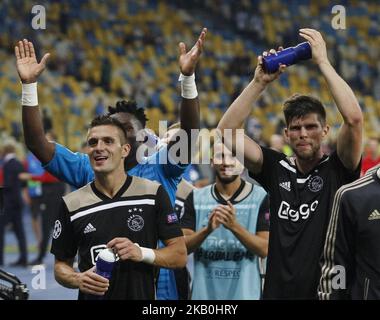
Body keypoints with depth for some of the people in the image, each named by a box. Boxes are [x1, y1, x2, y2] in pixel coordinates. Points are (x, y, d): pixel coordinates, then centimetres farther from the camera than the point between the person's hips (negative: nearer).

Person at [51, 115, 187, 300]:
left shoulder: (153, 193, -4)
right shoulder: (71, 204, -1)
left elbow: (180, 256, -3)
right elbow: (61, 265, 6)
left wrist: (142, 253, -18)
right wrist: (78, 280, -14)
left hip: (142, 295, -1)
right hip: (91, 296, 1)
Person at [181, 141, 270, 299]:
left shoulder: (260, 198, -2)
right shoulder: (196, 198, 5)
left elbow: (265, 249, -8)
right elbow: (182, 247, -1)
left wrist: (235, 227, -22)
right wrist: (207, 230, -18)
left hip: (244, 292, -2)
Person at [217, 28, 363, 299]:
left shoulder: (338, 169, -3)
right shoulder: (277, 168, 5)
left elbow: (354, 118, -19)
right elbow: (226, 131, -1)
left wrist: (323, 61, -14)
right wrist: (260, 82, -7)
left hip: (328, 292, -3)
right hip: (277, 291, 3)